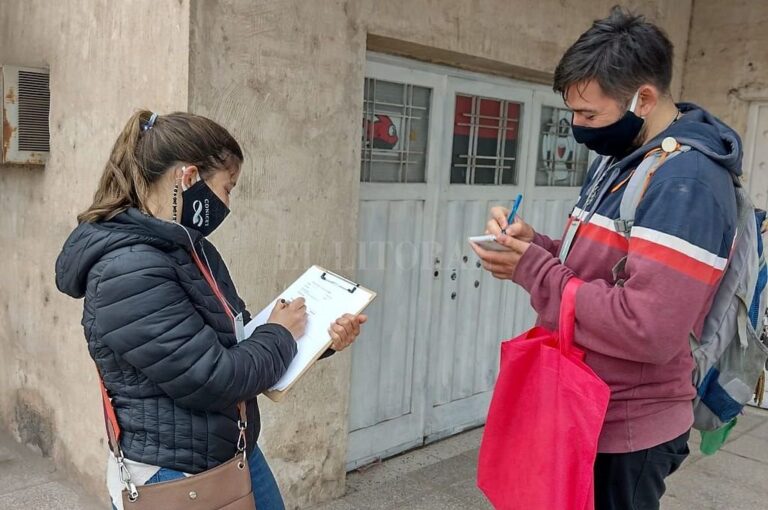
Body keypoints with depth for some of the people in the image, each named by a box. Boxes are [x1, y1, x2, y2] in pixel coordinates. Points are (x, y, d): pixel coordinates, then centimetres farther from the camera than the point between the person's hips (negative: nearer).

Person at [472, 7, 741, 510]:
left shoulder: (684, 182, -24)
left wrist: (532, 272, -23)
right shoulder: (618, 159, 7)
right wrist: (533, 245, -6)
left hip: (626, 431, -9)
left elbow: (648, 331, -31)